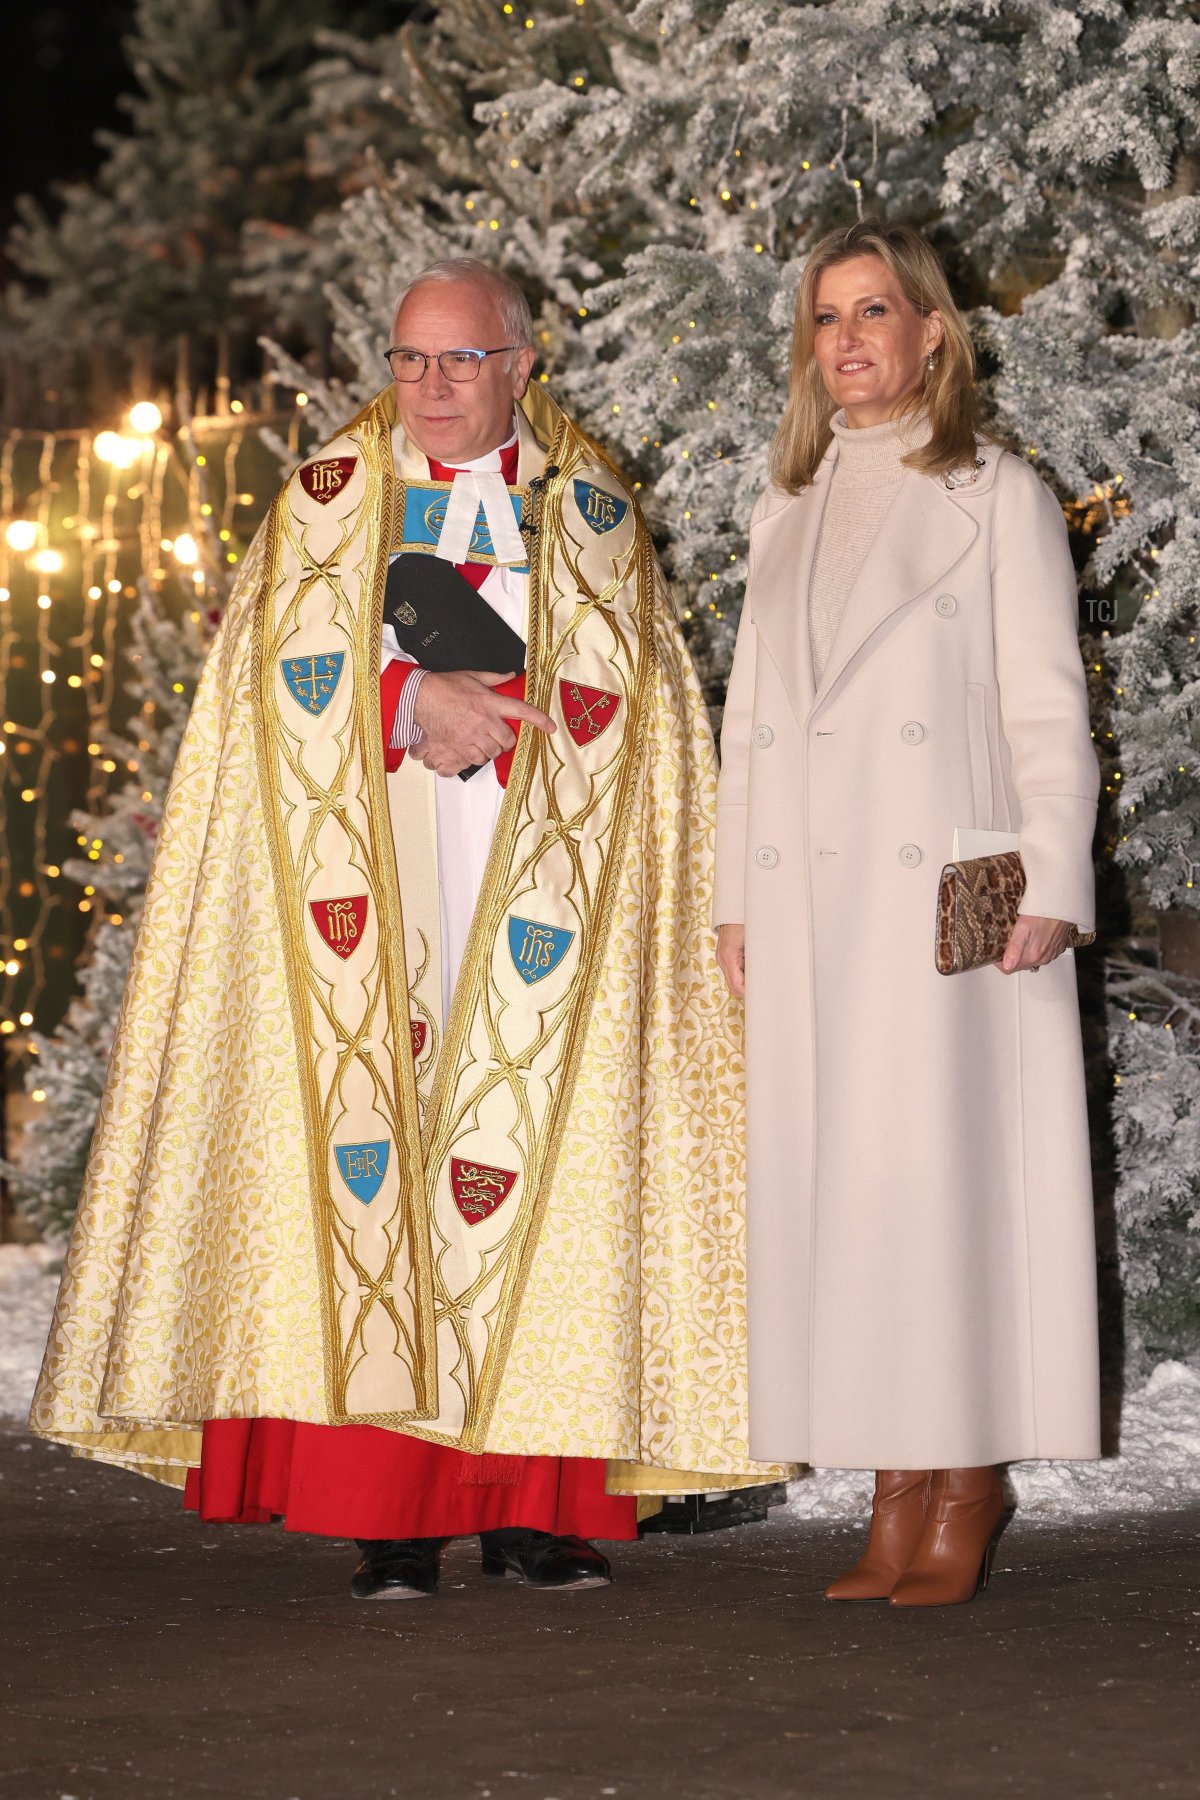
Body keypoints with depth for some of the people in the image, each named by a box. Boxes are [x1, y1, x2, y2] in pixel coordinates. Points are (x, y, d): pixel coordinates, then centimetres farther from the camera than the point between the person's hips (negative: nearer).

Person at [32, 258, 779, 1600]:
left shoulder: (588, 507, 14)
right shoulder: (331, 495, 14)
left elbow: (614, 686, 4)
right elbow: (295, 655, 1)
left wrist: (482, 721, -11)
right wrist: (419, 698, -13)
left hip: (535, 886, 1)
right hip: (375, 888, 0)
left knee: (533, 1152, -5)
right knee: (372, 1150, -9)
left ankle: (529, 1500, -1)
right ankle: (387, 1507, -8)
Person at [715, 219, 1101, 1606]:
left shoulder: (995, 496, 5)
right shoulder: (786, 514, 19)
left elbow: (1047, 708, -2)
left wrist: (1049, 889, -11)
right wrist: (735, 898, 11)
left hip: (945, 896, -5)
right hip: (809, 909, 5)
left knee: (946, 1168, -7)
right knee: (833, 1178, 0)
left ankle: (966, 1489, -1)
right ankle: (897, 1495, 4)